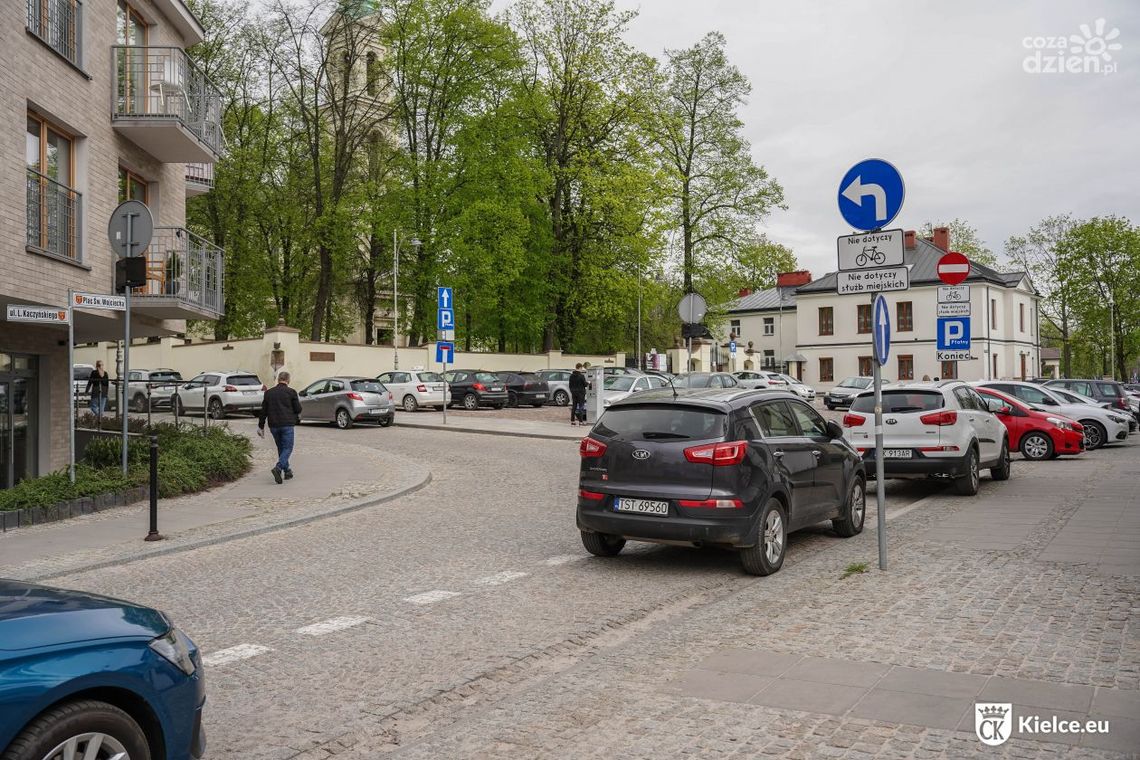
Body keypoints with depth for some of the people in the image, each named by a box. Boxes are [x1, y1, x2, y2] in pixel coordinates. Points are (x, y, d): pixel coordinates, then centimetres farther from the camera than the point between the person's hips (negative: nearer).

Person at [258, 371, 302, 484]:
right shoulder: (291, 392, -5)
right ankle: (278, 468, -22)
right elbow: (298, 409, -3)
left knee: (281, 448, 16)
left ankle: (287, 471, 19)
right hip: (287, 424, -4)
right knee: (287, 448, -1)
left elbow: (263, 411, 9)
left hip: (273, 426, 4)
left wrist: (261, 426, 14)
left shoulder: (268, 393, 8)